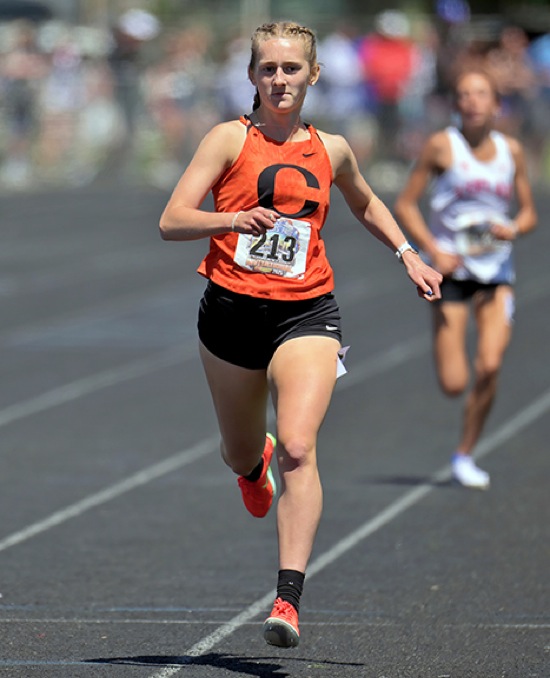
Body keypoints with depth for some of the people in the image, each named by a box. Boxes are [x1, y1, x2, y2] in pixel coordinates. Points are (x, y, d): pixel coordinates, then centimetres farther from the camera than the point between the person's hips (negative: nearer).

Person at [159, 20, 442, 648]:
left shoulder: (330, 150, 9)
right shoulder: (230, 139, -1)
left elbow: (364, 203, 32)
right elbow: (172, 221, -9)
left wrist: (408, 254, 20)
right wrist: (234, 219, -26)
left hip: (306, 313, 0)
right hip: (233, 310, 0)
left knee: (298, 449, -20)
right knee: (240, 456, 17)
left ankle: (288, 599, -25)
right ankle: (254, 463, 58)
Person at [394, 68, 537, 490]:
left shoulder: (511, 151, 5)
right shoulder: (442, 146, -5)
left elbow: (529, 213, 14)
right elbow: (405, 205, -3)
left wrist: (514, 229, -9)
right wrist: (434, 251, -15)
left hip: (496, 270, 3)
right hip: (451, 269, -3)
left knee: (490, 367, -14)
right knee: (453, 384, -9)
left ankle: (465, 455, 5)